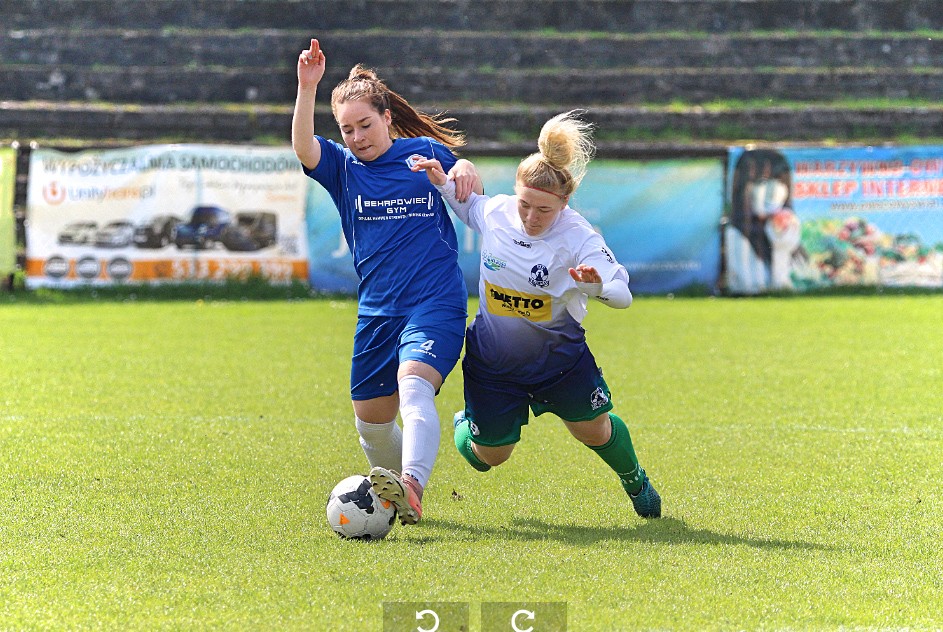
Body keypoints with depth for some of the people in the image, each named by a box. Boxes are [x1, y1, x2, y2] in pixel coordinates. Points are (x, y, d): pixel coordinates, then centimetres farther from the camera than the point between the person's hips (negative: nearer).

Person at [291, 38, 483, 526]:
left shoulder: (426, 152, 5)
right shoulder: (343, 168, 7)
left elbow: (475, 199, 18)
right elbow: (303, 148, -14)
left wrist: (466, 171, -6)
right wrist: (307, 88, -29)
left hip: (436, 303, -4)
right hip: (376, 311, 4)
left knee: (414, 385, -29)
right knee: (371, 421, 9)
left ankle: (410, 487, -47)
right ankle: (393, 502, 32)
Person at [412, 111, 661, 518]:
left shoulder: (578, 238, -26)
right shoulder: (494, 211, -16)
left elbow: (622, 295, -33)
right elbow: (468, 206, 10)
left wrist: (597, 285, -55)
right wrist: (444, 184, -8)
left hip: (558, 355, -1)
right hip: (493, 359, 1)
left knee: (594, 430, 11)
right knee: (489, 456, 7)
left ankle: (635, 480, 45)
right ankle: (465, 427, 45)